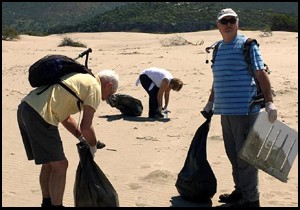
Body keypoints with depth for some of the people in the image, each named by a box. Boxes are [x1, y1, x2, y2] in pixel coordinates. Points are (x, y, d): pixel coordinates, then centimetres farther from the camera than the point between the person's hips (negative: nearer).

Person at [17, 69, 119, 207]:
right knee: (59, 165, 0)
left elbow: (65, 117, 28)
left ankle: (47, 203, 32)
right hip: (39, 115, -10)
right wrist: (93, 146, 10)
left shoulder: (81, 78, 25)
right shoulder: (95, 87, -2)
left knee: (49, 163, 20)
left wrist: (83, 139, 26)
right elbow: (86, 126, -8)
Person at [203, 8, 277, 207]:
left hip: (244, 110, -7)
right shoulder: (218, 49, 15)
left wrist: (269, 102, -18)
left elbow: (261, 74, -11)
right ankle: (240, 191, 27)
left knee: (245, 155, -3)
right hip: (225, 111, 7)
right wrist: (210, 103, 24)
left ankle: (251, 199, 7)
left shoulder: (247, 45, -6)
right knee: (233, 154, 14)